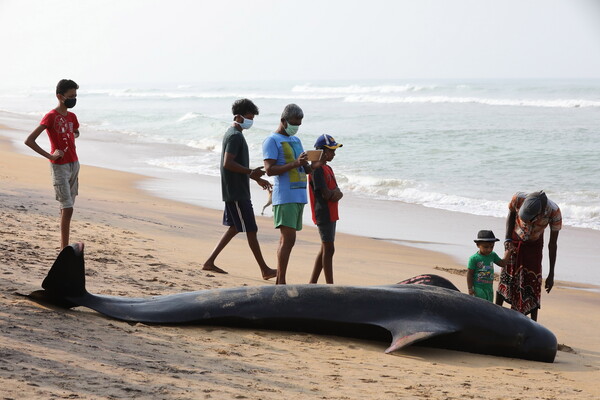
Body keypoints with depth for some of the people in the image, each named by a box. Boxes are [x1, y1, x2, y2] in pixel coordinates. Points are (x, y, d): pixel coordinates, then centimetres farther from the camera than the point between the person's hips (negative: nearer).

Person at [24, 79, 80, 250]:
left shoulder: (72, 117, 9)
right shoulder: (50, 117, -13)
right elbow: (29, 141, -17)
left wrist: (70, 138, 12)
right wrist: (49, 156, -16)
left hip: (74, 163, 7)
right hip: (59, 166, -7)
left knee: (67, 207, 12)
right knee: (67, 208, -12)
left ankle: (64, 245, 20)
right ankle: (64, 249, -9)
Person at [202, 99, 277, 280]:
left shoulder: (232, 134, 17)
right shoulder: (235, 136, -16)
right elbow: (228, 163, -24)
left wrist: (256, 178, 22)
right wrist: (252, 172, -21)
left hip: (235, 191, 11)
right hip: (237, 192, -11)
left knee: (235, 227, 15)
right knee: (251, 230, -5)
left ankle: (210, 262, 16)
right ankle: (265, 270, 0)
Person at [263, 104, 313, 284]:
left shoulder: (296, 140, 21)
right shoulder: (272, 141, -4)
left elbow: (306, 169, 21)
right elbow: (270, 169, -15)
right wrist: (295, 164, -22)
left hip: (299, 195, 8)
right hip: (284, 197, -8)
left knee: (287, 239, 8)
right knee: (288, 239, -14)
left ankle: (279, 282, 10)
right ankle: (281, 282, -12)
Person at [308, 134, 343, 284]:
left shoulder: (327, 168, 17)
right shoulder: (317, 169, -14)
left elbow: (337, 192, 10)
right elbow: (325, 194, -21)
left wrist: (336, 193, -12)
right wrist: (334, 193, -2)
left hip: (331, 214, 10)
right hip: (323, 214, -10)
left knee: (325, 249, 13)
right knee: (328, 249, -8)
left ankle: (312, 283, 20)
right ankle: (330, 286, -6)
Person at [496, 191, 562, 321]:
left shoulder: (554, 212, -35)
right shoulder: (518, 198, -35)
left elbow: (553, 244, -23)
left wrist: (551, 275, -18)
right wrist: (508, 239, -16)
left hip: (534, 244, -1)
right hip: (515, 240, 1)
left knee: (533, 281, -6)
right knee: (507, 273, 3)